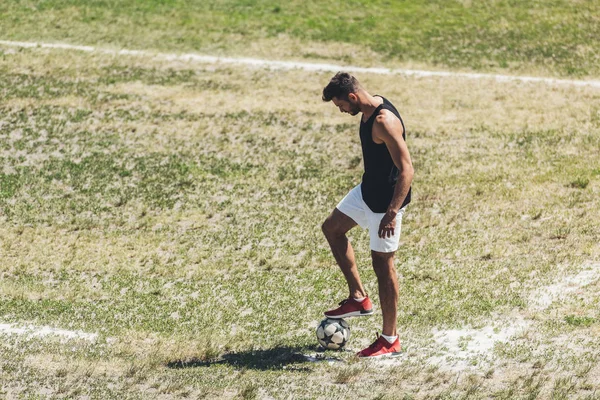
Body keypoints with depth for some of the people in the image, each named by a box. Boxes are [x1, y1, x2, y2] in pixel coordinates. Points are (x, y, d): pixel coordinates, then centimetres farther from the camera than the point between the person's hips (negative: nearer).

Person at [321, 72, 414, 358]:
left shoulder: (384, 122, -28)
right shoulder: (368, 111, 2)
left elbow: (406, 169, -29)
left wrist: (393, 212, -34)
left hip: (386, 199, -10)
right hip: (367, 190, 10)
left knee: (382, 263, -2)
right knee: (332, 228, 22)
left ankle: (390, 340, 9)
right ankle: (359, 299, 26)